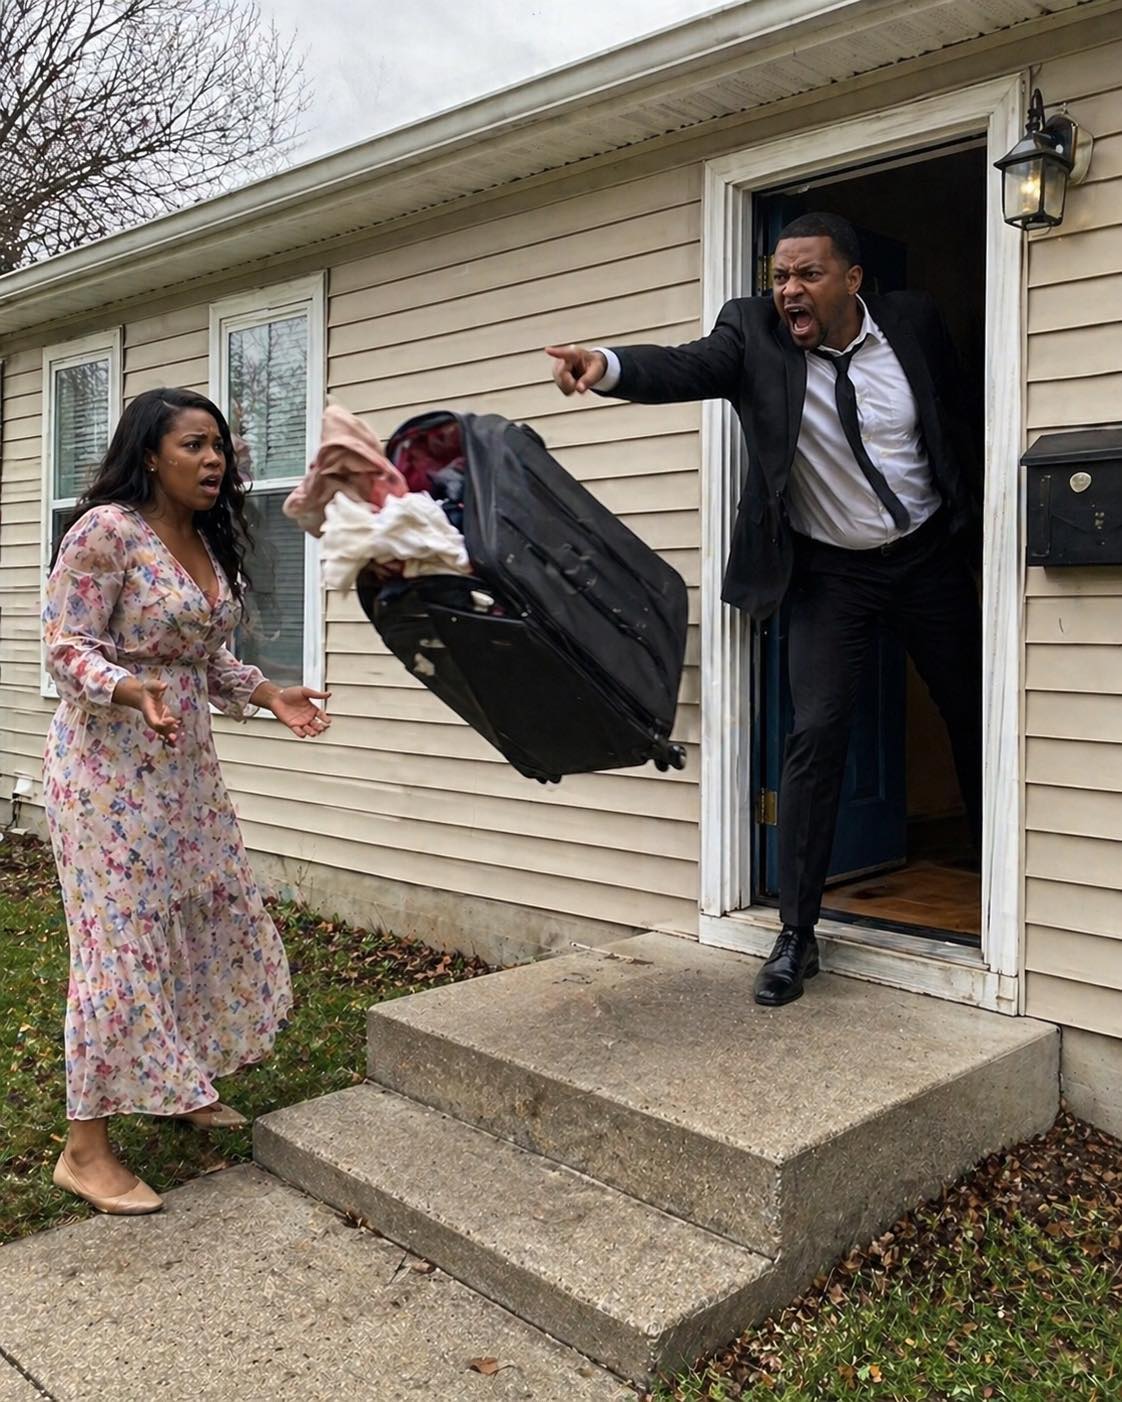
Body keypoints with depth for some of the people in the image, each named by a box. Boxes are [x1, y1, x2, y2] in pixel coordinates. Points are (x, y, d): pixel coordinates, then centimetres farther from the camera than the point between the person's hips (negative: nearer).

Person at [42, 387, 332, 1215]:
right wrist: (131, 690, -33)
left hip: (184, 764, 9)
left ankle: (183, 1084, 33)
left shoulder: (210, 542, 10)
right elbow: (67, 648, -16)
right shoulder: (107, 529, -14)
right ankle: (87, 1148, 8)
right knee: (122, 940, -5)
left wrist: (269, 695, 5)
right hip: (109, 764, -8)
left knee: (214, 917, 13)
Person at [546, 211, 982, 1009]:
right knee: (815, 737, -10)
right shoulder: (754, 332, -11)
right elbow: (687, 367, -30)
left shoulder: (915, 322, -6)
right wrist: (608, 366, -50)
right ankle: (797, 935, 0)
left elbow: (957, 424, 5)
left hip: (930, 556, 3)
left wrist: (979, 525, 6)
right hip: (829, 572, -2)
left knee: (977, 721, 11)